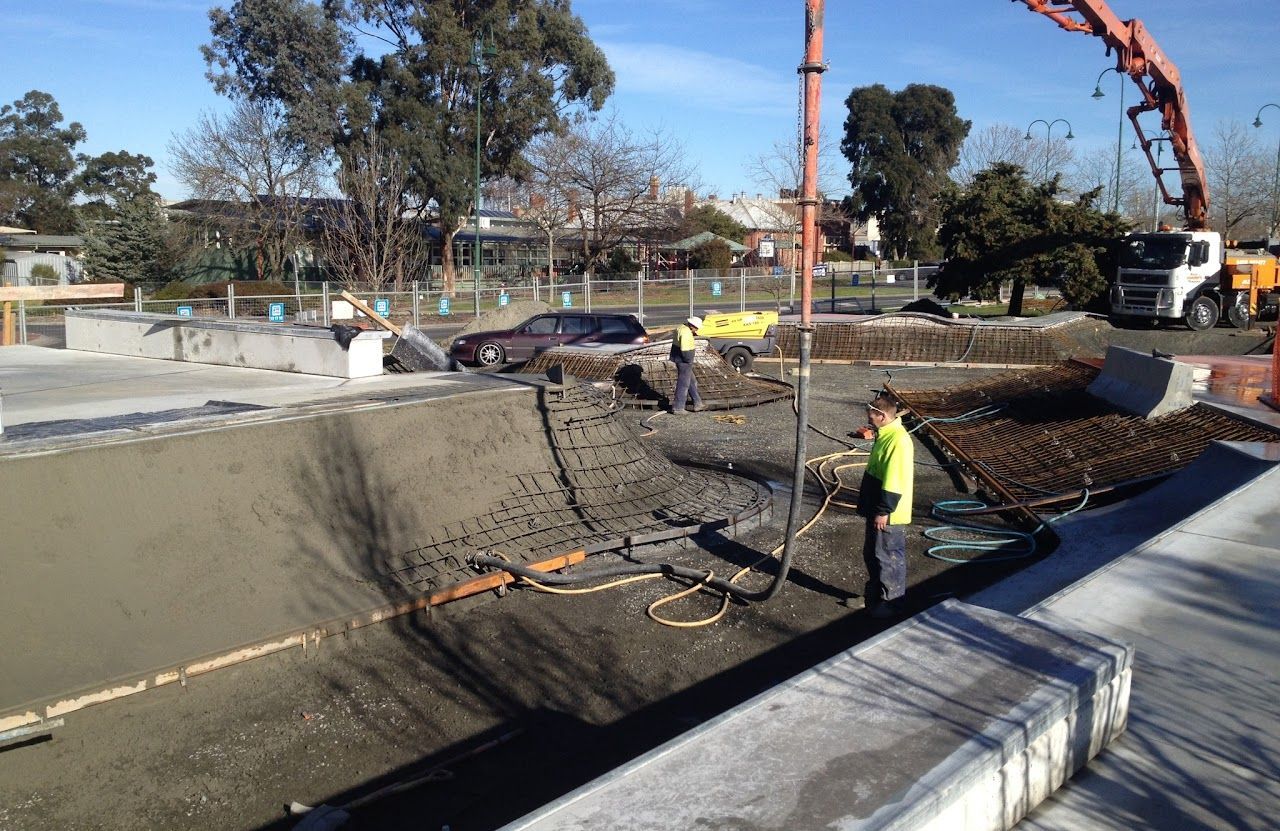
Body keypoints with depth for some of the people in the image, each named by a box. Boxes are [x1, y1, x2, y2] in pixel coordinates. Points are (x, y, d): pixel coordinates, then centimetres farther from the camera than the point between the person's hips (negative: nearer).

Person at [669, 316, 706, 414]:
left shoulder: (681, 328, 10)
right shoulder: (686, 332, -22)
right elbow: (684, 350, -27)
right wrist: (689, 361, -16)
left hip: (678, 358, 11)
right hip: (684, 361, -11)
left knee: (692, 383, 19)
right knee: (683, 385, -1)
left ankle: (697, 404, 27)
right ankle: (677, 409, 5)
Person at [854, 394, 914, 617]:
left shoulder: (898, 441, -24)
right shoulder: (885, 435, 8)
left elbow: (894, 483, -25)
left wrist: (883, 512, -22)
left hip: (888, 515, -10)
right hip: (877, 509, 10)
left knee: (889, 557, 3)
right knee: (872, 554, 20)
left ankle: (890, 602, 17)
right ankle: (874, 595, 34)